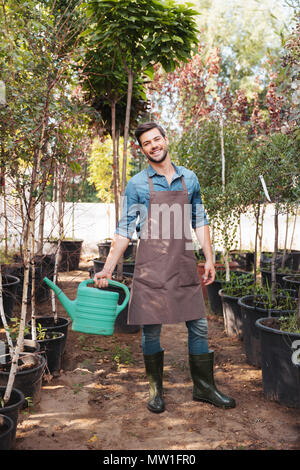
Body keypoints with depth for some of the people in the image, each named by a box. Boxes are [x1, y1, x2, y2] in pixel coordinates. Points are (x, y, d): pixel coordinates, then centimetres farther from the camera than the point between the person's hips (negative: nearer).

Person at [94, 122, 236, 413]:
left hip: (184, 266, 3)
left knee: (198, 327, 6)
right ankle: (155, 390, 22)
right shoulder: (137, 184, 2)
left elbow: (199, 221, 15)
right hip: (150, 267, -2)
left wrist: (209, 259, 7)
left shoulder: (189, 179, 10)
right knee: (151, 330, 4)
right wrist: (107, 269, -3)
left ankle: (204, 388, 22)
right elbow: (124, 230, 2)